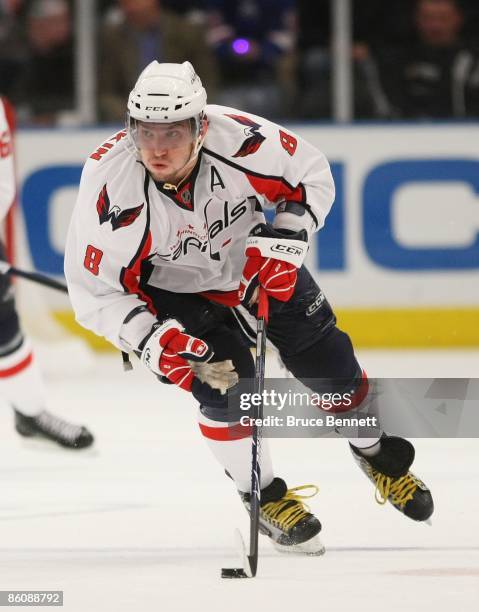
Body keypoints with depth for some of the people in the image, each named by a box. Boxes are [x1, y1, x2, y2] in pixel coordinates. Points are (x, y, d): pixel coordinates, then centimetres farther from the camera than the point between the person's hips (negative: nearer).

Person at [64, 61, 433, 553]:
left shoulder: (239, 138, -32)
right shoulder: (110, 185, -36)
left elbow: (310, 175, -12)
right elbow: (95, 291, -27)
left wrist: (286, 237, -24)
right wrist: (153, 340, -37)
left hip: (256, 258, 2)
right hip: (172, 286, -2)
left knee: (328, 360, 8)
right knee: (226, 382, -19)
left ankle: (377, 454, 37)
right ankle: (265, 495, 6)